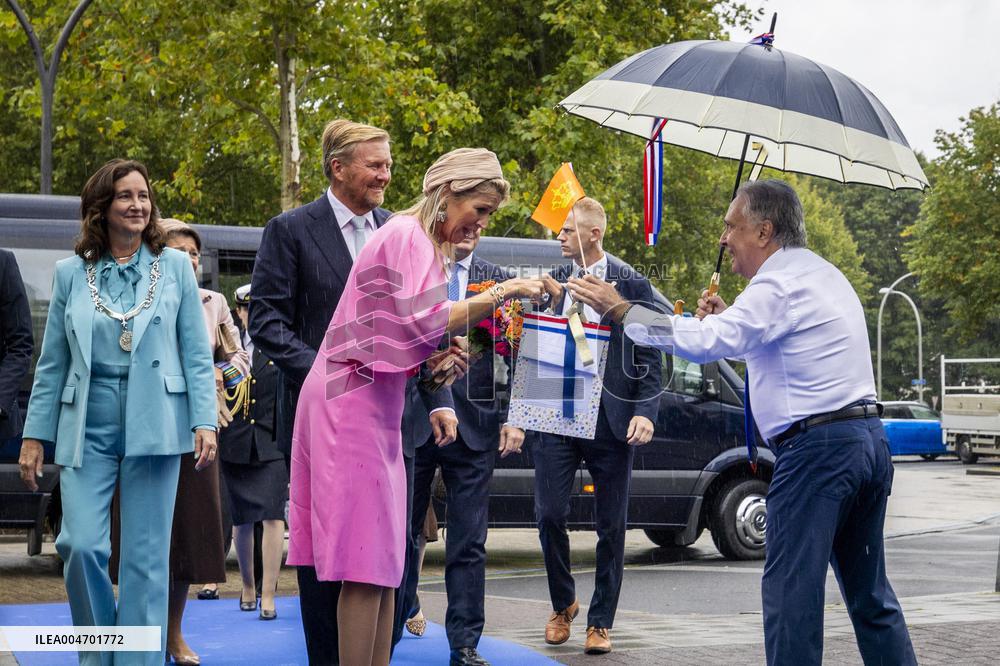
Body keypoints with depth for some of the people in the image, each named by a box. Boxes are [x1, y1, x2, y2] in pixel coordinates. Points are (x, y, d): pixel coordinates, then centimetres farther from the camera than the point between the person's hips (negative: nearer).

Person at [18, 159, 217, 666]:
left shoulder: (174, 266, 6)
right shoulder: (72, 273, 8)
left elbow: (197, 354, 4)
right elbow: (52, 363, 10)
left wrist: (205, 421, -6)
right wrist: (34, 434, 6)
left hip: (154, 428, -1)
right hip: (88, 430, 1)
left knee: (146, 556, 1)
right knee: (81, 544, -8)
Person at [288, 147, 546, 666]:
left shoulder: (423, 242, 20)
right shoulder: (408, 236, -10)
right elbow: (424, 322, -23)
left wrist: (437, 360, 5)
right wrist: (498, 295, -19)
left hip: (374, 404, 10)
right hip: (352, 404, -10)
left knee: (384, 558, 8)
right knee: (367, 563, -10)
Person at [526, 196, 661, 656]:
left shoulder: (630, 284, -2)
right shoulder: (551, 281, 7)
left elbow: (648, 356, -2)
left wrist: (644, 411, -11)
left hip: (610, 418, -2)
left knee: (611, 526, 5)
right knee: (550, 515, -2)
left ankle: (600, 622, 18)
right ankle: (562, 604, 22)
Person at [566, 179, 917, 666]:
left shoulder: (780, 283, -11)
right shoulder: (823, 275, 20)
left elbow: (705, 342, -20)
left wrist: (620, 309, -14)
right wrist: (726, 319, 14)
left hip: (816, 447, -10)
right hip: (867, 438, 10)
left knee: (791, 589, -6)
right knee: (869, 592, 13)